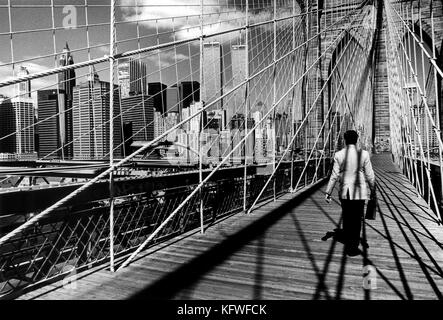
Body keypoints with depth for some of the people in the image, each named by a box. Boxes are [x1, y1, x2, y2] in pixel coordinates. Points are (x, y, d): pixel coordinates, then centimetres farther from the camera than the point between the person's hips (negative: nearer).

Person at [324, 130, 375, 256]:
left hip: (344, 192, 2)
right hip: (359, 192, -1)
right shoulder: (363, 154, -7)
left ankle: (348, 245, 28)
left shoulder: (339, 155, -5)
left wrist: (328, 192, 3)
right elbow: (369, 175, -3)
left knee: (346, 219, 15)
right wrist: (373, 190, 11)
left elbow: (334, 176, -4)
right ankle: (353, 247, 10)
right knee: (356, 220, 7)